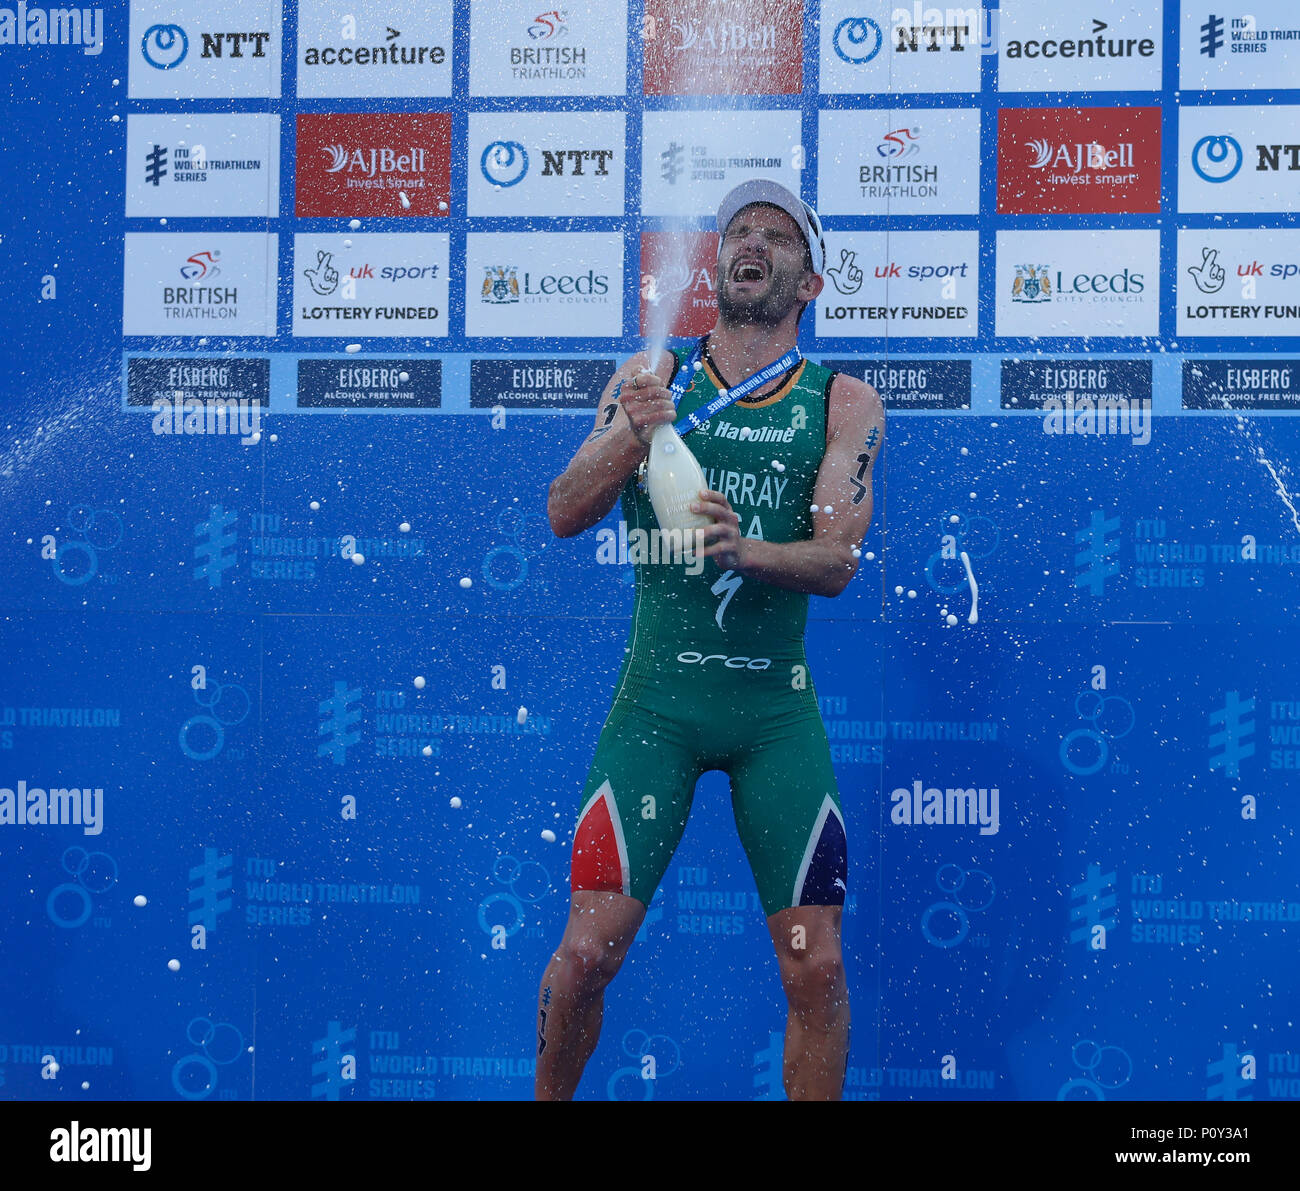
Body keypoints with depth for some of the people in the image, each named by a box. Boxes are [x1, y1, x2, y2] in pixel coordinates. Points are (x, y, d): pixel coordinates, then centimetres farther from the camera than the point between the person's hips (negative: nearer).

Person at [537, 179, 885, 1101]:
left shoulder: (845, 404, 4)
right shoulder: (652, 376, 6)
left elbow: (837, 559, -7)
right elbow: (563, 515, -2)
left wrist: (745, 550, -27)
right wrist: (631, 438, -20)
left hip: (779, 705, 1)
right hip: (656, 695, 0)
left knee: (817, 966, -1)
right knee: (589, 949, -5)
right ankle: (549, 1101, 21)